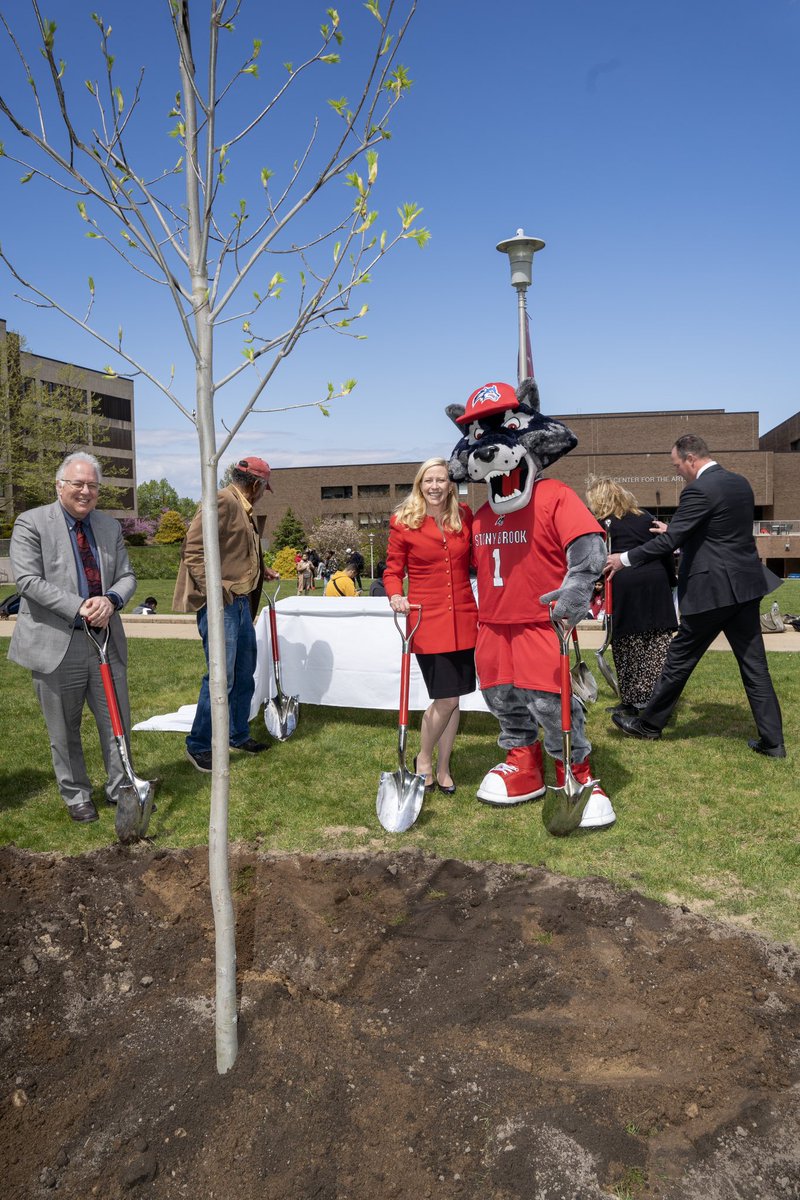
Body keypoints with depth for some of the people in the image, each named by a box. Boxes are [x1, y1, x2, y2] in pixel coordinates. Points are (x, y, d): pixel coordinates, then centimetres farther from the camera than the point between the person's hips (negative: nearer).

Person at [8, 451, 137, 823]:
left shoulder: (110, 527, 10)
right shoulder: (31, 523, -5)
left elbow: (127, 576, 9)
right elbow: (27, 580, -14)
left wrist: (110, 600, -13)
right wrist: (79, 607, -20)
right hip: (56, 644, -4)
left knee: (117, 722, 10)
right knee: (64, 731, 9)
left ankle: (120, 788, 28)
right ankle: (76, 796, 27)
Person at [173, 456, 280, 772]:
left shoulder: (242, 509, 18)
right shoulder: (222, 502, -13)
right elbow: (194, 551, -20)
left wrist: (261, 571, 28)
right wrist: (217, 592, -21)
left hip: (241, 602, 11)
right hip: (221, 604, -11)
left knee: (244, 673, 18)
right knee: (221, 676, -7)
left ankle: (238, 735, 32)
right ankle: (199, 746, 7)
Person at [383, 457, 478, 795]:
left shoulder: (465, 517, 6)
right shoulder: (403, 521, -2)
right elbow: (393, 570, 1)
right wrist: (395, 596, -18)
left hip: (463, 618, 4)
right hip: (427, 619, -4)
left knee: (451, 698, 9)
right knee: (445, 698, -7)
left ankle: (443, 769, 26)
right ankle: (423, 759, 19)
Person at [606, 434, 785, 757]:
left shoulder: (699, 490, -15)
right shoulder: (741, 483, 12)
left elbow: (669, 541, -17)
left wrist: (624, 559, -7)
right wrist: (676, 531, 29)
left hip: (711, 591, -8)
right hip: (745, 587, 8)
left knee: (679, 659, 6)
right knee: (754, 665, 10)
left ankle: (649, 724, 20)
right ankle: (772, 740, 13)